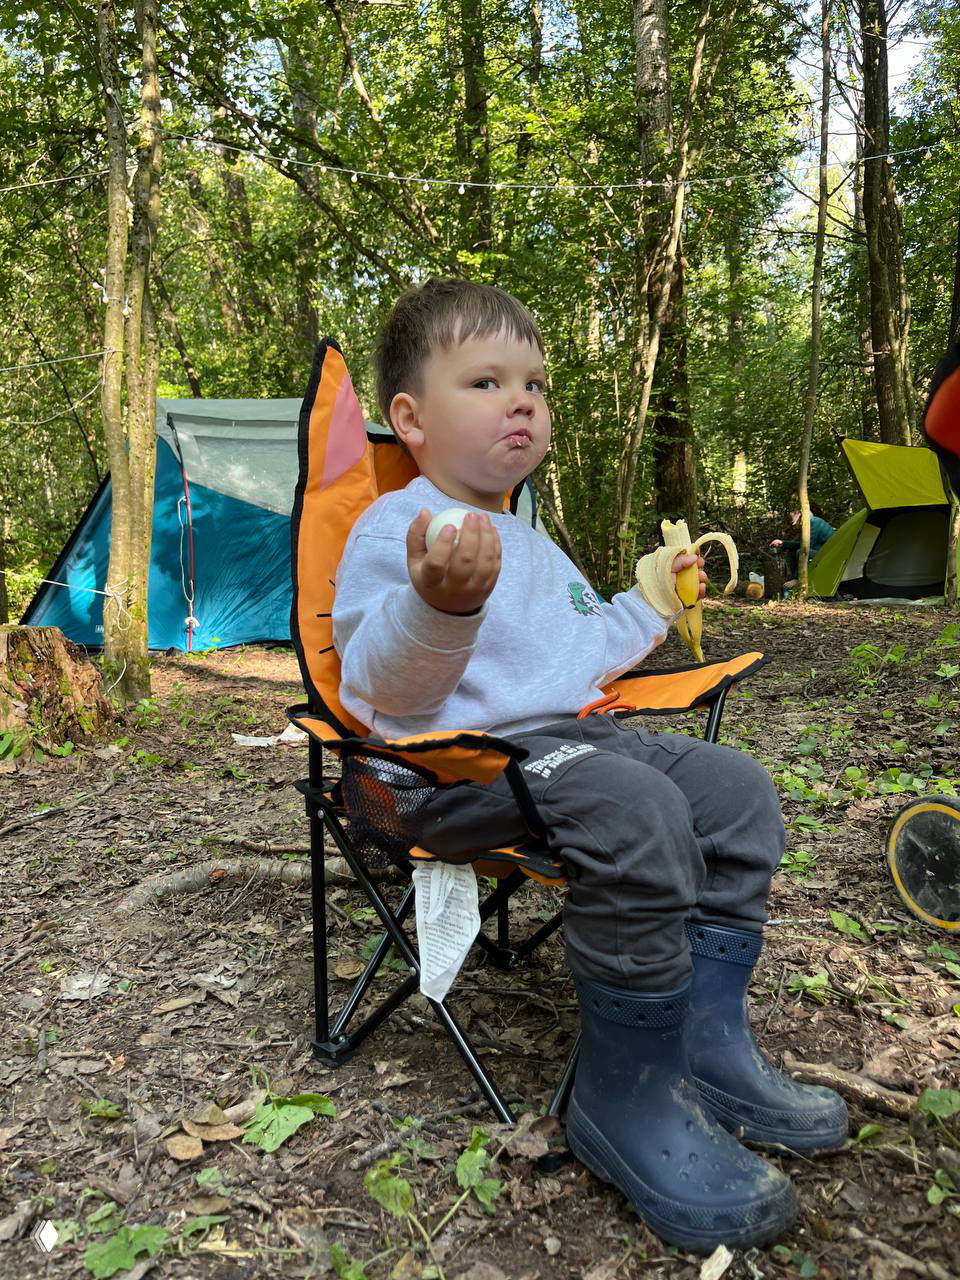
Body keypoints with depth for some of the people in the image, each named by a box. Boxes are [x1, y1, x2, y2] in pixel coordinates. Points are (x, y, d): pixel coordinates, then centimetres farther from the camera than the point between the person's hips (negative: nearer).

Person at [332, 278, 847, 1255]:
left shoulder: (529, 542, 23)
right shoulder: (391, 530, -7)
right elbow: (379, 688, -19)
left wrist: (651, 602, 36)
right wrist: (437, 607, -38)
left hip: (572, 736, 10)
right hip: (460, 766, -10)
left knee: (734, 788, 0)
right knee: (638, 816, -33)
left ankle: (706, 1037, 5)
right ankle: (626, 1097, -15)